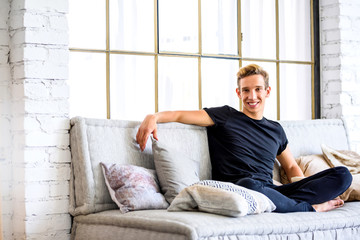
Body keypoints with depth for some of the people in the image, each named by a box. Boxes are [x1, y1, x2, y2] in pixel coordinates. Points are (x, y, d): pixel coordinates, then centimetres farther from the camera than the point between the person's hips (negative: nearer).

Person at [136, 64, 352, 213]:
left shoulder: (276, 130, 26)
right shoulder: (225, 117, 13)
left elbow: (291, 167, 31)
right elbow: (180, 115, 4)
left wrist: (304, 185, 9)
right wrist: (154, 117, -17)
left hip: (270, 191, 4)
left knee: (342, 175, -10)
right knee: (250, 185, -44)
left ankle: (291, 203, -28)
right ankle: (311, 207, -20)